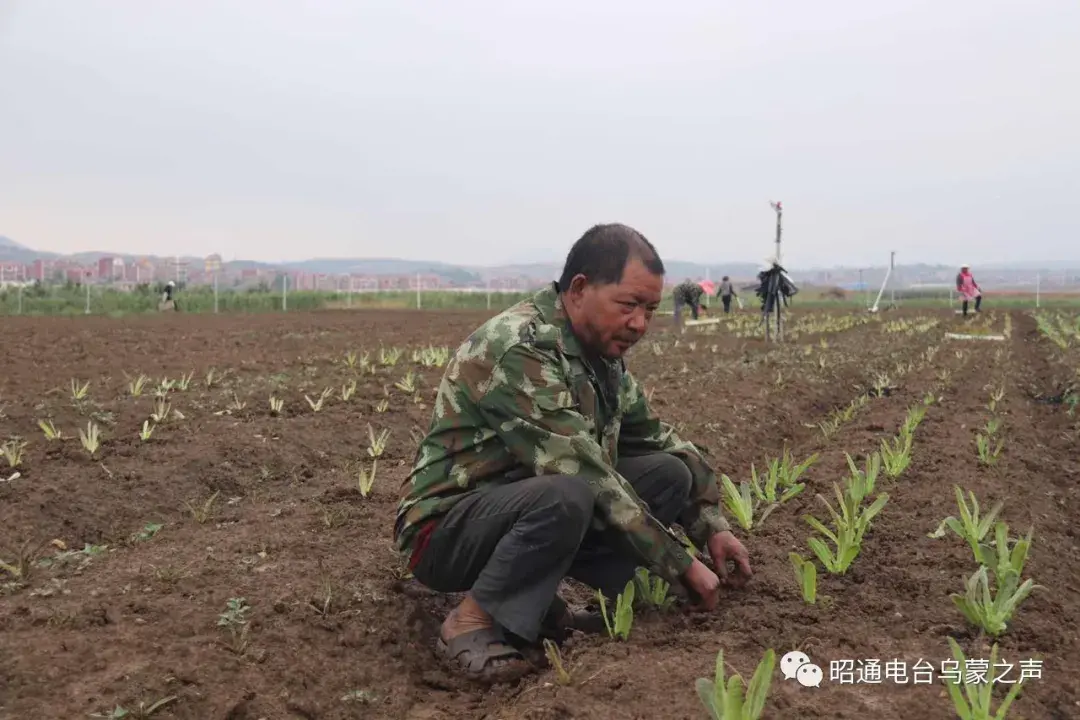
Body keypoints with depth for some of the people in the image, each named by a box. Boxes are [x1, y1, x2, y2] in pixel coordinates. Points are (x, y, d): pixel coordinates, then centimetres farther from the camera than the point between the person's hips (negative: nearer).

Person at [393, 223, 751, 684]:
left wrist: (712, 528, 3)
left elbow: (658, 439, 12)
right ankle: (471, 622, -15)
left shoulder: (602, 353, 2)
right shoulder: (520, 349, -26)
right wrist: (682, 566, -23)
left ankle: (543, 602, -4)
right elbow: (585, 476, -29)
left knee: (670, 473, -4)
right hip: (446, 530, -8)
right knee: (567, 495, -37)